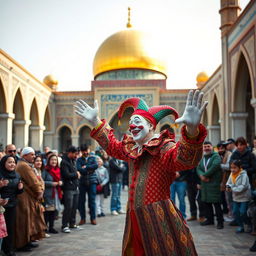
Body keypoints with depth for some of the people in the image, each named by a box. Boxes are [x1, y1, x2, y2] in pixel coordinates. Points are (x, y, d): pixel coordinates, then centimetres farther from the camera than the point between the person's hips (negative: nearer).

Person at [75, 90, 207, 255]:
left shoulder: (163, 148, -15)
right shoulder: (131, 149, 10)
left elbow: (185, 158, -36)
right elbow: (112, 144, 29)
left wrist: (192, 129, -55)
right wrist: (95, 121, 23)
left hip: (158, 219, -8)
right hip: (134, 220, 8)